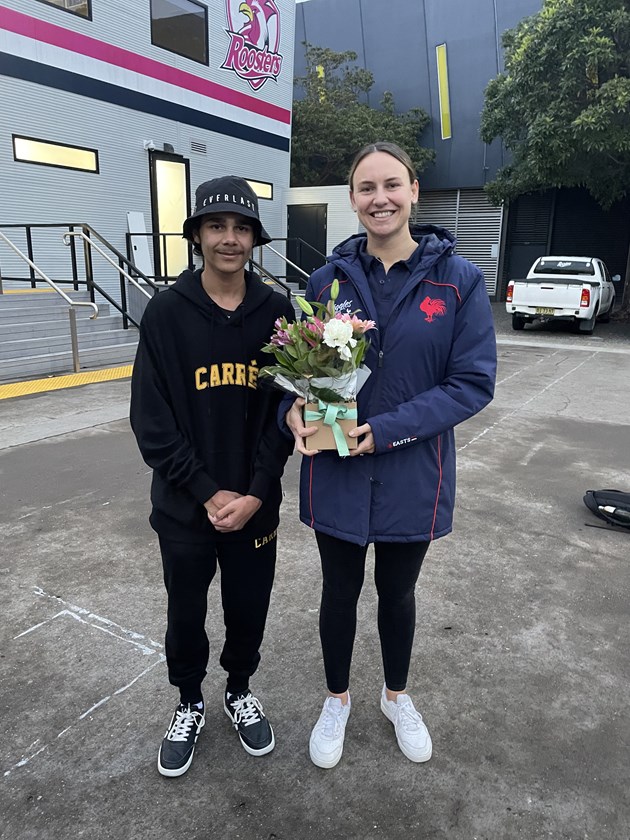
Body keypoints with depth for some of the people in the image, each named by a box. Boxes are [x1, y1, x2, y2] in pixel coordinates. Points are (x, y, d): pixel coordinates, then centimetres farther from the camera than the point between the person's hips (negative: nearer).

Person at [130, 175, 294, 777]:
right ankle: (189, 705, 44)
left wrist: (255, 493, -11)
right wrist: (208, 492, -14)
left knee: (249, 610, 18)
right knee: (186, 615, 17)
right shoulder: (166, 312, -8)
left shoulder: (276, 312, -4)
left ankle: (239, 692, 47)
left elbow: (284, 409, -3)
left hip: (256, 505, 1)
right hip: (184, 507, -1)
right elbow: (151, 420, -10)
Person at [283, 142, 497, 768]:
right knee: (340, 591, 18)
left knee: (397, 592, 21)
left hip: (412, 476, -1)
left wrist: (387, 430, -22)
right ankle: (337, 700, 47)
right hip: (335, 473, 1)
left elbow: (474, 381, -12)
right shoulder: (330, 277, -3)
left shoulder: (458, 279, -8)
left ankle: (396, 696, 50)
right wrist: (294, 411, -19)